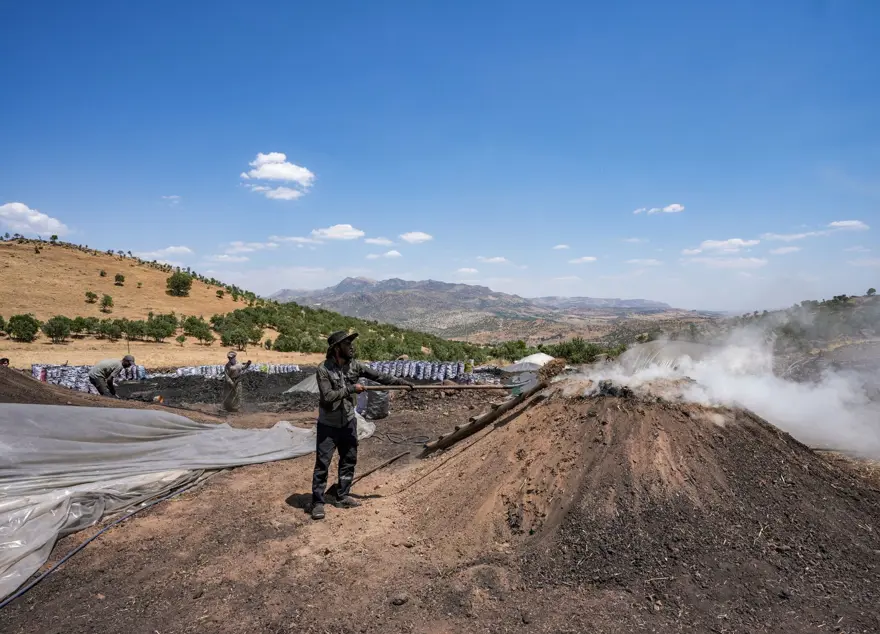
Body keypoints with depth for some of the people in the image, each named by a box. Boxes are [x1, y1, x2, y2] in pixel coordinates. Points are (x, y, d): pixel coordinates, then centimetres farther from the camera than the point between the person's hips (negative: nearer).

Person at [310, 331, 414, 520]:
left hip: (349, 421, 6)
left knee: (349, 460, 13)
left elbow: (378, 376, -1)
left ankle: (343, 496, 28)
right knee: (322, 464, -2)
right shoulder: (324, 369, -19)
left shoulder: (354, 365, -4)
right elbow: (328, 396, -27)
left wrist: (401, 381, -6)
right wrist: (351, 388, -25)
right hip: (328, 425, -5)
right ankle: (318, 503, 10)